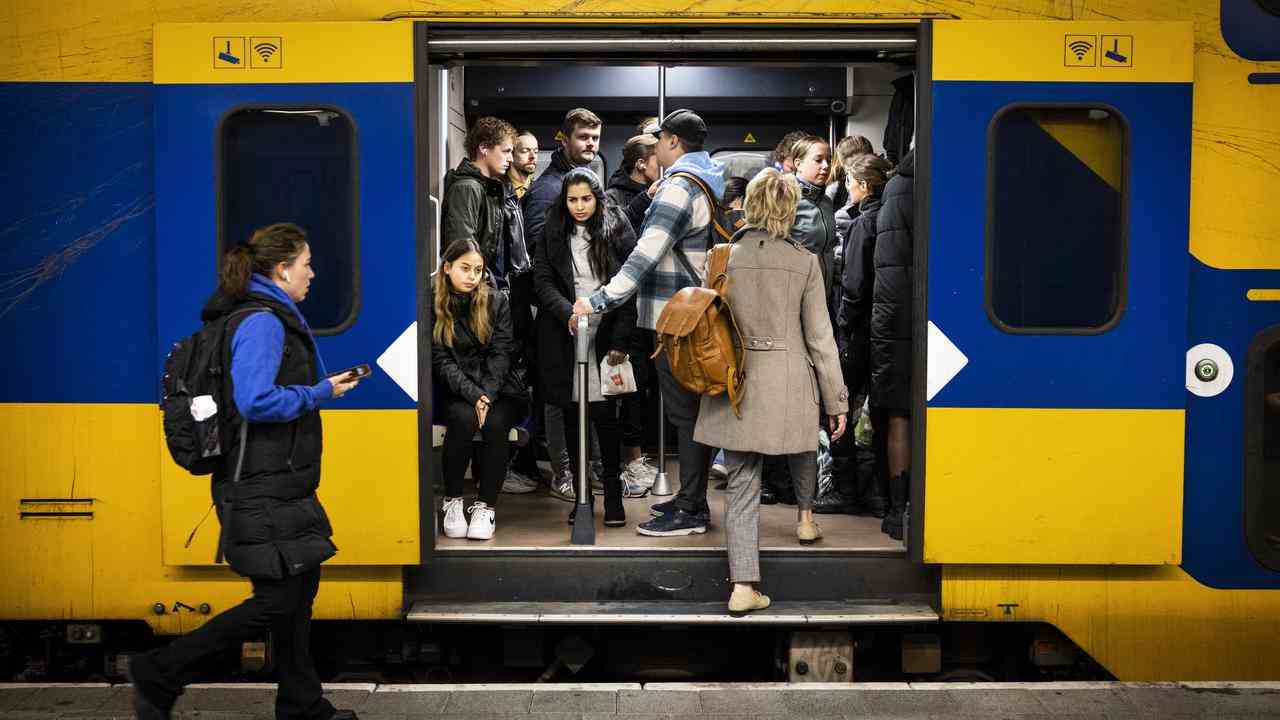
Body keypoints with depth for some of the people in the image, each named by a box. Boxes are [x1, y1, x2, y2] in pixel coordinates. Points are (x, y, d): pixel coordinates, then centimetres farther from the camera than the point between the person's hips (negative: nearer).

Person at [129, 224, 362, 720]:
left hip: (280, 484, 11)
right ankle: (160, 674, 8)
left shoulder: (268, 317, 14)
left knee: (301, 586, 15)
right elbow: (256, 401, -29)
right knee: (277, 600, -4)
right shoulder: (262, 322, -18)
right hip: (263, 489, -11)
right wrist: (321, 393, -17)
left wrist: (321, 385, 14)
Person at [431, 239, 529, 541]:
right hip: (451, 392, -1)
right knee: (464, 419, -32)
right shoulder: (432, 304, -1)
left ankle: (486, 506, -18)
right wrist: (473, 395, -20)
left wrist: (487, 395, -18)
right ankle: (452, 502, -14)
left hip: (496, 388, 1)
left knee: (496, 423, -29)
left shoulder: (496, 301, 4)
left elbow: (500, 354, -2)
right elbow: (441, 360, -7)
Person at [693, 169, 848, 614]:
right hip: (790, 385, -1)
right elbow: (820, 339, -3)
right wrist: (836, 401, 4)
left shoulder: (722, 258, -3)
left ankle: (743, 586, 2)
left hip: (736, 387, 1)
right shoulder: (805, 263, -5)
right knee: (802, 451, 32)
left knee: (742, 486, 6)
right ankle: (806, 517, 51)